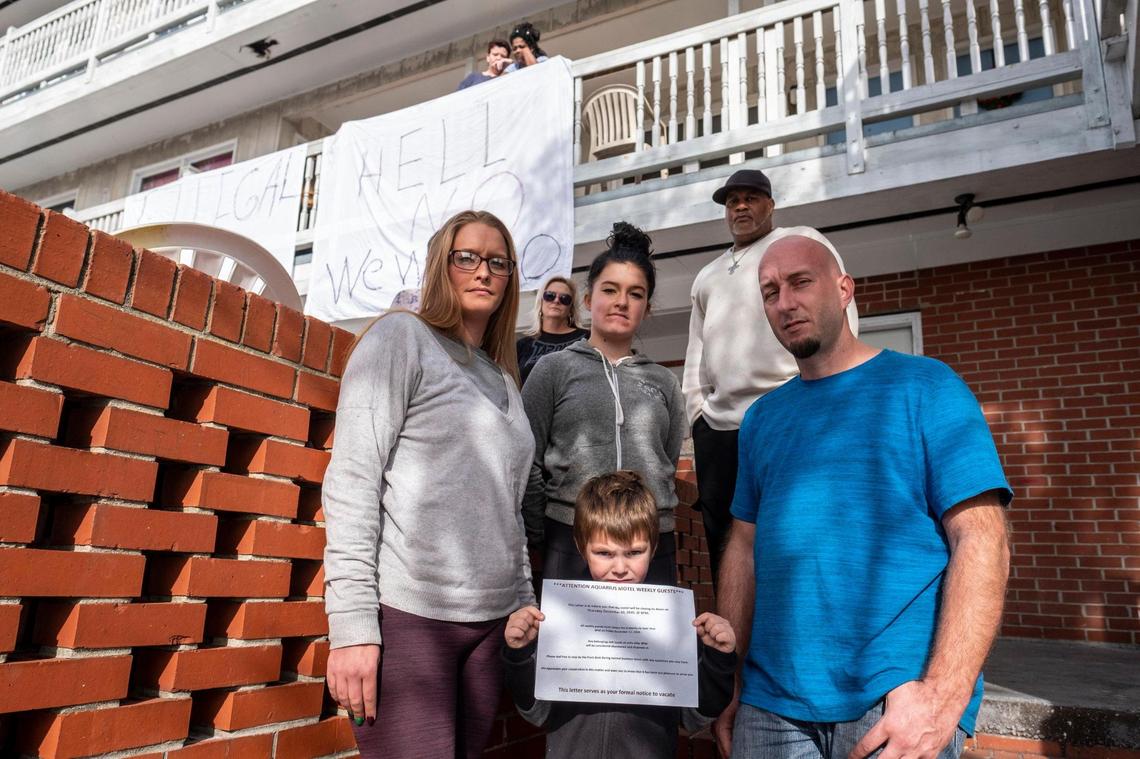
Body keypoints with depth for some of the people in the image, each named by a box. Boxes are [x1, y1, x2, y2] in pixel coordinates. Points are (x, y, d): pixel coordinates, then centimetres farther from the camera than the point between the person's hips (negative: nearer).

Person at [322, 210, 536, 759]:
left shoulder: (504, 379, 17)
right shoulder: (401, 338, -1)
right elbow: (352, 480, -10)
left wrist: (525, 607, 13)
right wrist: (352, 625, -16)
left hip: (488, 622, 6)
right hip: (406, 613, -6)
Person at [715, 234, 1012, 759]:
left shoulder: (924, 386, -3)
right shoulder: (761, 417, 10)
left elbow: (982, 543, -10)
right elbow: (744, 547, 10)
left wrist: (942, 694, -19)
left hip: (899, 703, -4)